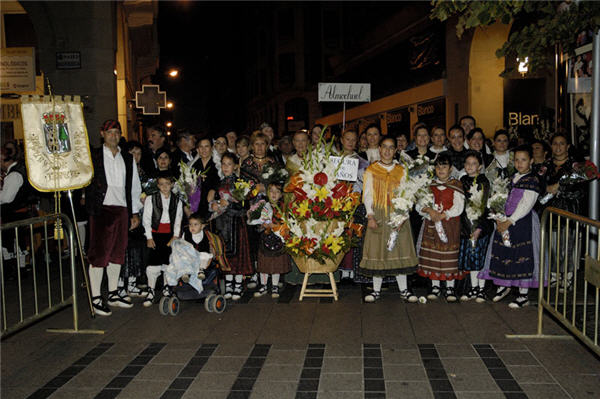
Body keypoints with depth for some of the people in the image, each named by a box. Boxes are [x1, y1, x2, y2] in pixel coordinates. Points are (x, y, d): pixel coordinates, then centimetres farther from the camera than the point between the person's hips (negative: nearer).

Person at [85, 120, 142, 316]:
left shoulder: (128, 159, 16)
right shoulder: (92, 156, 3)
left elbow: (134, 186, 17)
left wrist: (135, 212, 14)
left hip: (122, 210, 5)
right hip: (101, 210, -5)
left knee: (117, 252, 11)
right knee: (99, 253, -6)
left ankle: (113, 294, 21)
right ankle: (95, 298, -1)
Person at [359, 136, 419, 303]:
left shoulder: (401, 171, 11)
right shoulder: (371, 170, 6)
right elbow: (367, 195, 1)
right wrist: (370, 216, -10)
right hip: (378, 215, -1)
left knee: (400, 250, 2)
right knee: (377, 251, 0)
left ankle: (403, 289, 10)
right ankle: (376, 290, 9)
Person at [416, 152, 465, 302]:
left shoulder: (456, 185, 2)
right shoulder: (429, 185, 10)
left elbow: (458, 207, -7)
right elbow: (419, 204, 4)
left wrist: (442, 215, -18)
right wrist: (429, 210, -15)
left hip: (450, 224, -2)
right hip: (431, 225, 3)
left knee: (450, 255, -2)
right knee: (432, 254, 3)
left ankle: (450, 287, 8)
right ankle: (435, 286, 15)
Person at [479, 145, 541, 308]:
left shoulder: (532, 181, -9)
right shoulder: (513, 178, 13)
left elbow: (526, 205, -16)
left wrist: (509, 222, -19)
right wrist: (499, 218, -2)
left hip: (523, 222, -7)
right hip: (506, 221, 7)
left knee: (522, 257, -4)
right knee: (502, 253, 10)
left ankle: (523, 295, 6)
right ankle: (503, 286, 30)